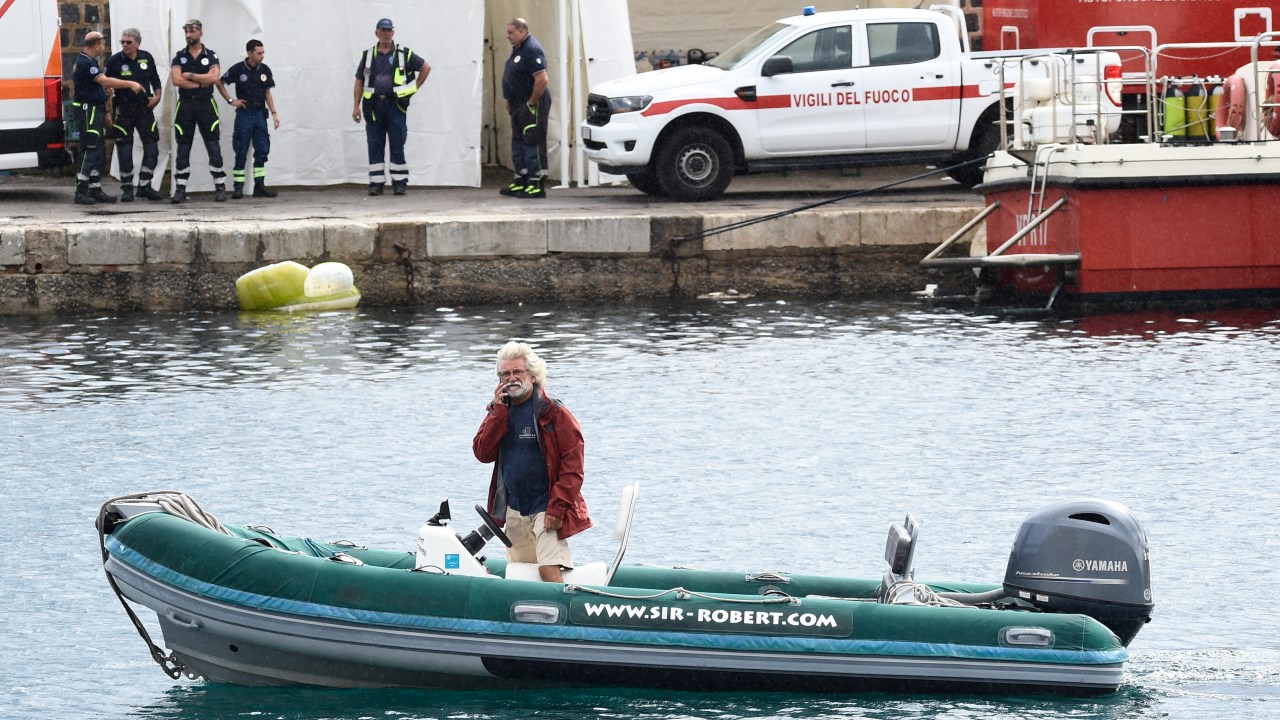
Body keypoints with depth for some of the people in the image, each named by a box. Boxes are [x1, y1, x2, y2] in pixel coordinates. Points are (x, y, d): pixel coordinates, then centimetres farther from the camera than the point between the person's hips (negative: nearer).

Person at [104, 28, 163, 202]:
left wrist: (157, 96, 4)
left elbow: (155, 79, 20)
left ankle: (144, 186, 9)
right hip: (123, 109, -3)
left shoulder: (147, 58, 5)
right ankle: (127, 189, 6)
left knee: (152, 148, 0)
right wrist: (109, 113, -6)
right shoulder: (114, 61, -5)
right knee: (124, 150, -2)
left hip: (144, 108, 3)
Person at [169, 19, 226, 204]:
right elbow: (176, 80, -8)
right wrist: (201, 82, -8)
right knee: (183, 148, 2)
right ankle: (180, 189, 4)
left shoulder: (210, 56, 5)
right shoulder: (179, 57, 8)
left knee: (213, 146, -3)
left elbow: (214, 77, -11)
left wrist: (190, 76, -9)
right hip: (185, 104, 1)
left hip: (206, 104, -1)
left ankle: (220, 187, -1)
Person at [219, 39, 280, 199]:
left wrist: (274, 113, 4)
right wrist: (230, 100, -4)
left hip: (260, 113, 4)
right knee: (241, 152, -3)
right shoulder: (238, 69, -6)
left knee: (262, 150, 2)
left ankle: (259, 185, 8)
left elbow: (267, 93, 10)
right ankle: (238, 187, -1)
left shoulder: (264, 70, 5)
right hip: (244, 113, -4)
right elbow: (220, 83, 3)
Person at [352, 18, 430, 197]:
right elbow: (359, 81, 11)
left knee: (397, 146, -3)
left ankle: (400, 182, 2)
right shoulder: (368, 56, 10)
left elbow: (425, 68, 16)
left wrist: (414, 88, 9)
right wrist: (356, 106, 3)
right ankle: (376, 183, 4)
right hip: (374, 106, 2)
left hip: (395, 105, -2)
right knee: (375, 147, 1)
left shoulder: (404, 55, 5)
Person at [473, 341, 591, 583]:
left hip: (545, 507, -6)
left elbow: (573, 464, -11)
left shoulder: (553, 413, -8)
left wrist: (557, 508, -17)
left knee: (549, 570, -21)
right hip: (514, 510, 6)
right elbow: (482, 452, -2)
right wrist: (499, 410, -8)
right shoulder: (499, 412, 11)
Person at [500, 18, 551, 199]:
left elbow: (542, 80, -26)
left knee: (533, 143, -9)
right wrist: (510, 101, 17)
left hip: (531, 104, -11)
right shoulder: (518, 49, 15)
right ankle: (520, 182, 22)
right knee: (518, 143, 15)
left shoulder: (532, 50, -18)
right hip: (519, 104, 11)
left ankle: (536, 185, -9)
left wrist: (531, 104, -21)